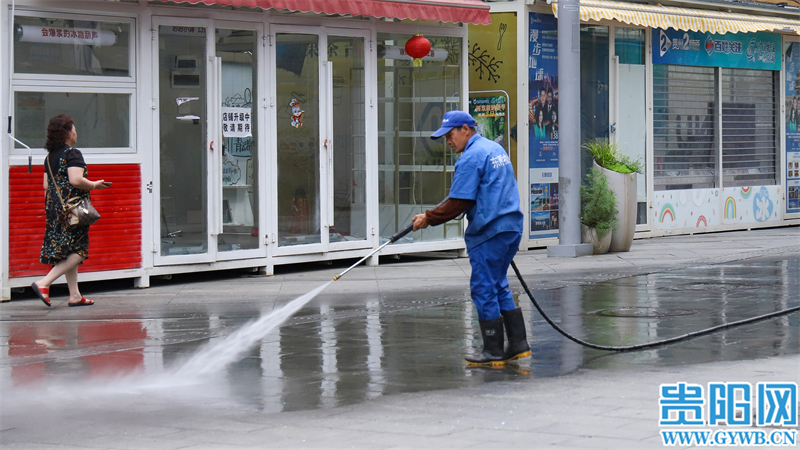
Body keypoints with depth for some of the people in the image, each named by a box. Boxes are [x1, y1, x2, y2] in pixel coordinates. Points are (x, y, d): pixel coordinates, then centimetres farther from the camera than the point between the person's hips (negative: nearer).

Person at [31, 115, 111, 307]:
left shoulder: (50, 156, 13)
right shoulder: (73, 154, -12)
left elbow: (46, 185, 15)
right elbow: (76, 180, -22)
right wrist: (95, 185, -6)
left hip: (53, 206, 9)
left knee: (69, 253, 12)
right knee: (77, 251, -7)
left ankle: (75, 295, 13)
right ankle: (44, 283, -17)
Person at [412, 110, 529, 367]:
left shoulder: (470, 158, -13)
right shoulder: (496, 148, 17)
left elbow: (458, 203, -16)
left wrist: (428, 218, -6)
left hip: (489, 232, -10)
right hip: (511, 227, 10)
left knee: (484, 289, -2)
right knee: (498, 287, 16)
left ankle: (493, 352, 2)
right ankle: (518, 344, 15)